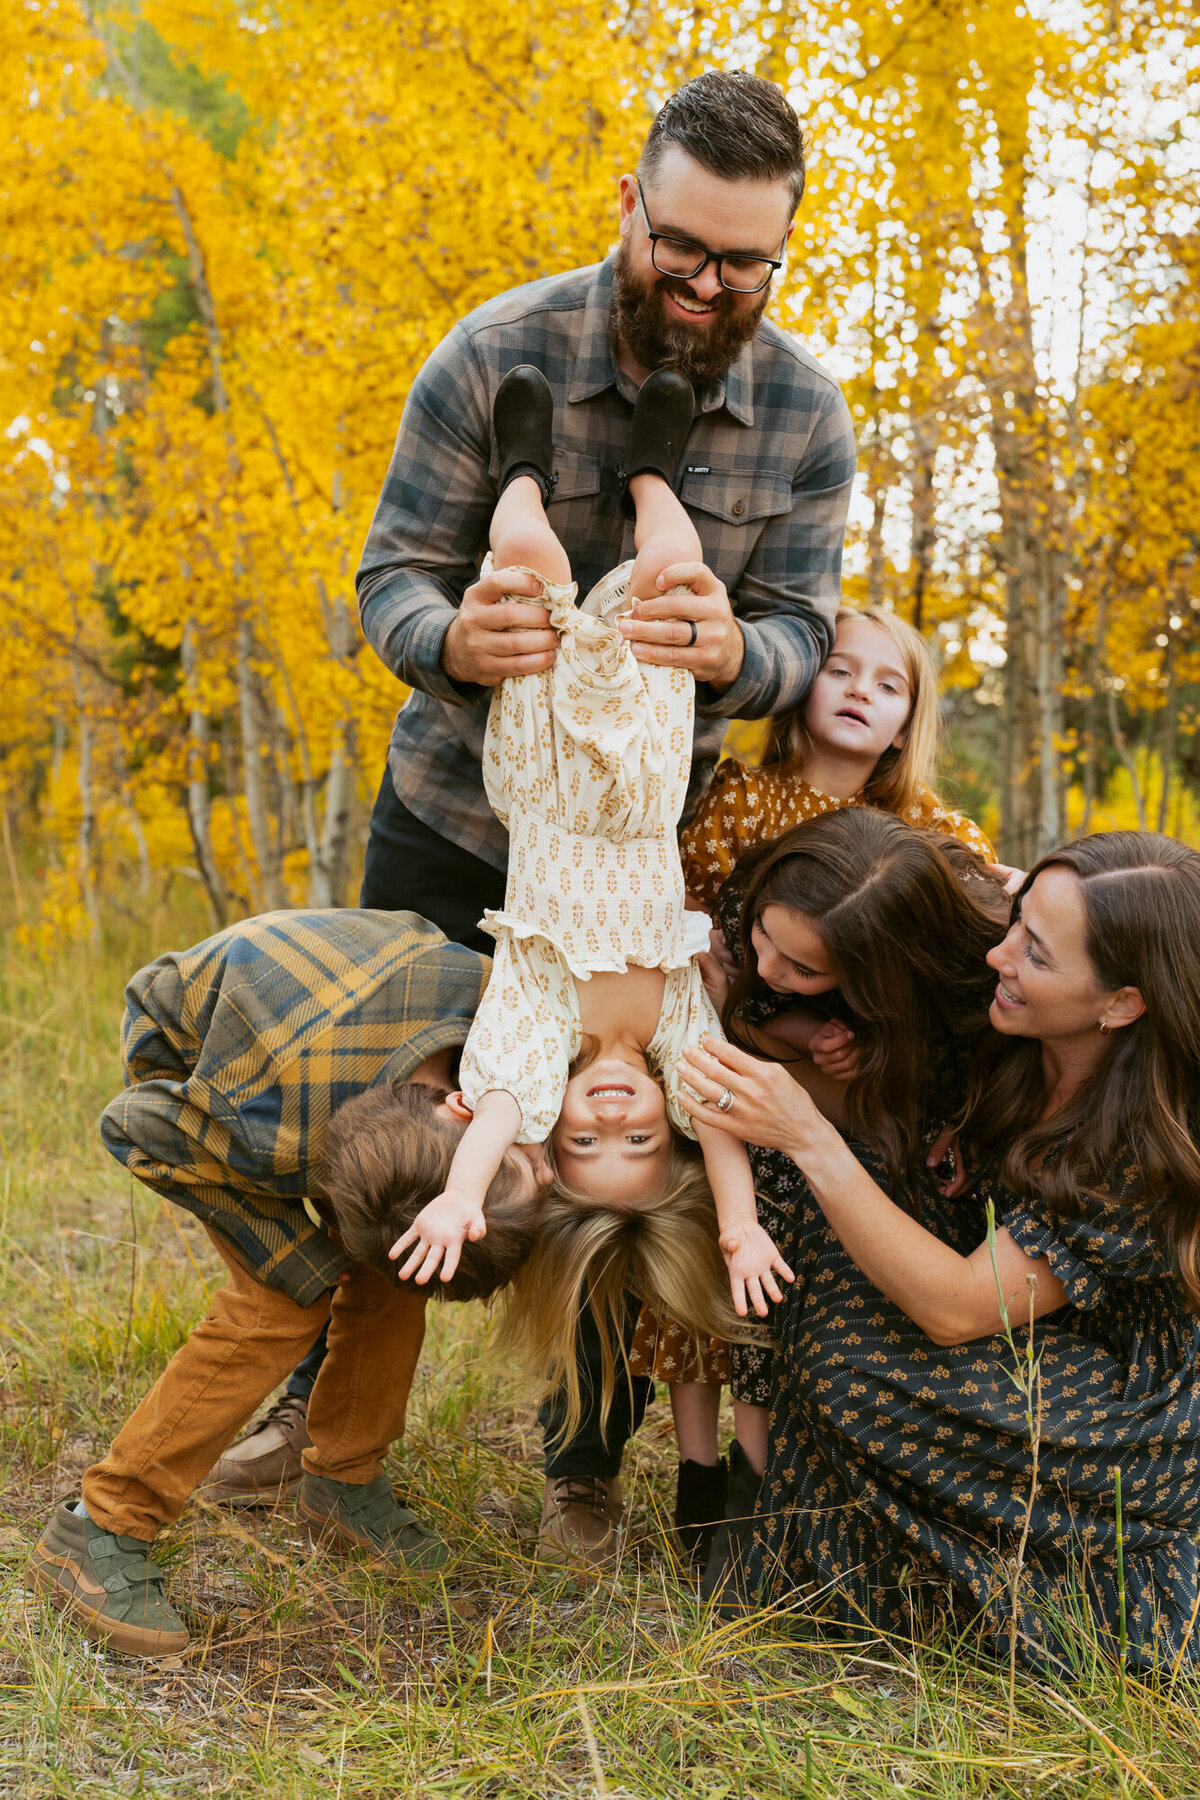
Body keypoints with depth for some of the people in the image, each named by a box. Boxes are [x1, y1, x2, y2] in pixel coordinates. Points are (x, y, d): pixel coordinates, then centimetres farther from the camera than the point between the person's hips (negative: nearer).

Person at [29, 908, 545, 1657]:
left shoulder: (490, 991, -32)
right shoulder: (273, 1138, -44)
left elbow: (404, 930, -8)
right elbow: (134, 1127, -25)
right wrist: (297, 1262, -25)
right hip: (187, 1047, -5)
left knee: (391, 1269, -6)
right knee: (281, 1302, -19)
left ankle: (343, 1482, 16)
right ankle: (99, 1532, -8)